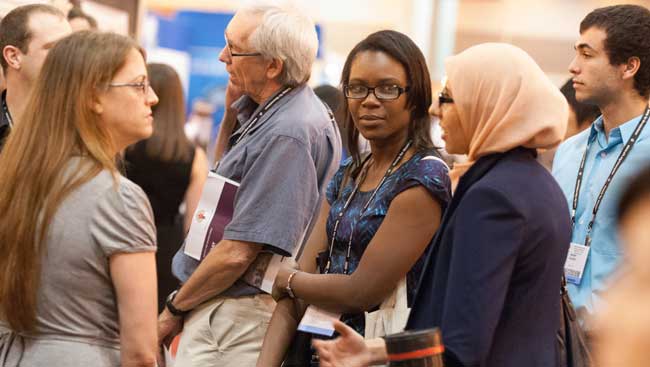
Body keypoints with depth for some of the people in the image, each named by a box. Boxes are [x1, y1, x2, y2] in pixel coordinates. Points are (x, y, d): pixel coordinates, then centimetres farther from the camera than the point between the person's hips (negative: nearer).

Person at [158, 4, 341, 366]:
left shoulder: (288, 134, -23)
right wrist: (233, 110, 7)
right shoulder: (267, 112, 8)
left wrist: (174, 309, -10)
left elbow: (238, 253, -24)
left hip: (235, 319, -10)